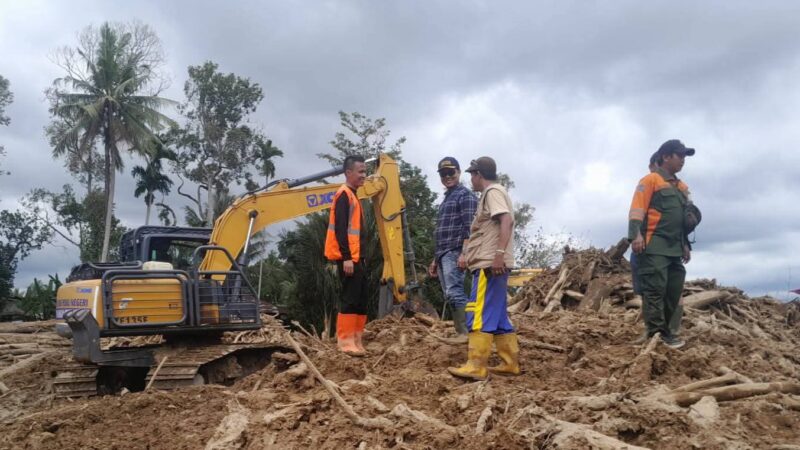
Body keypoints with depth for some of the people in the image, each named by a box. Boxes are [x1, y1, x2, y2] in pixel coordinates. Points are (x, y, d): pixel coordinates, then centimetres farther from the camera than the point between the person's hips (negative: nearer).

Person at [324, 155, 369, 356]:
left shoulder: (352, 196, 20)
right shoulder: (344, 195, -10)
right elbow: (340, 228, -19)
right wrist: (347, 257, -23)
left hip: (356, 257, 10)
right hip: (348, 258, -10)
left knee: (361, 300, 11)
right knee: (350, 299, -9)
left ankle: (356, 340, 16)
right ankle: (345, 341, -4)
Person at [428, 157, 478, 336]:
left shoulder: (465, 195, -3)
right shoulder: (446, 199, 25)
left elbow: (469, 227, -15)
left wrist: (464, 253, -24)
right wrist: (435, 259, 24)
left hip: (454, 252, -9)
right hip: (443, 254, 10)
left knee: (454, 292, -18)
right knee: (450, 295, 6)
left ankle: (466, 333, -21)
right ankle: (460, 332, 9)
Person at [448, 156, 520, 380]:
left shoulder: (493, 191, -6)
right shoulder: (493, 192, 24)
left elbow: (506, 221, -21)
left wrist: (499, 253, -28)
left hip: (489, 263, -10)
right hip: (489, 263, 10)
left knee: (479, 314, -13)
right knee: (498, 315, 11)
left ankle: (476, 366, -15)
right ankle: (510, 363, 13)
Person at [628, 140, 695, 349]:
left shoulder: (682, 187, 24)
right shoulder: (651, 180, -1)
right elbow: (637, 208, -10)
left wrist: (685, 244, 23)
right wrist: (636, 234, -22)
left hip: (675, 248, 8)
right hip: (654, 246, -8)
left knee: (674, 291, 6)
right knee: (655, 289, -10)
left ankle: (669, 332, 13)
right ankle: (655, 333, -10)